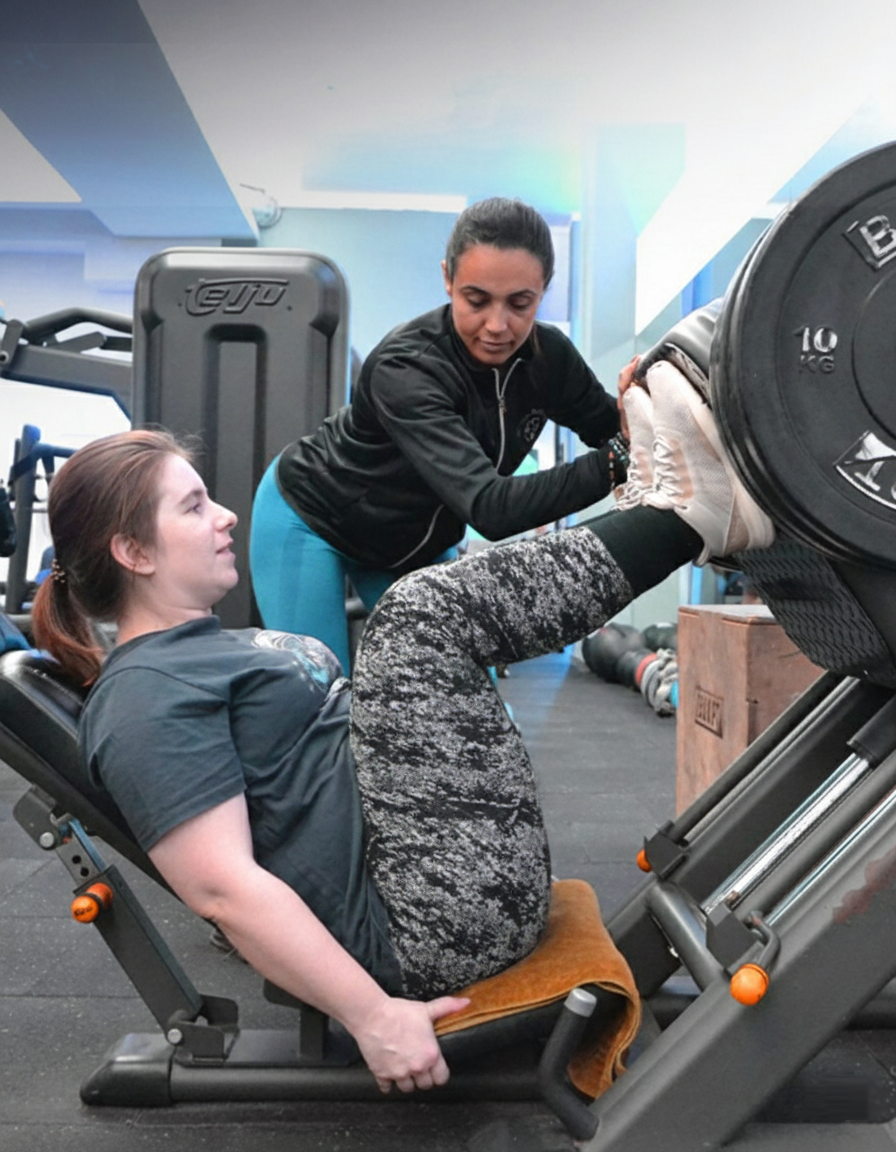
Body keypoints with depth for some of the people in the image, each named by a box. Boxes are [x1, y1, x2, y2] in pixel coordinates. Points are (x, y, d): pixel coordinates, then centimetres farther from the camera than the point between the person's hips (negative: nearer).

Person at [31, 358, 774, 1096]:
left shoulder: (204, 648, 17)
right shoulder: (147, 698, -14)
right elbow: (222, 889, -22)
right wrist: (375, 1019, -22)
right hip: (432, 922, -10)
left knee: (430, 617, 13)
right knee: (424, 612, -18)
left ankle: (682, 512, 3)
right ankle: (687, 516, -5)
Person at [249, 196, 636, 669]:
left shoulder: (548, 354, -17)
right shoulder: (405, 368, -37)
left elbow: (612, 431, -4)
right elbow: (489, 508, -46)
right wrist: (616, 461, -50)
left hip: (415, 542, 6)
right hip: (310, 520, -6)